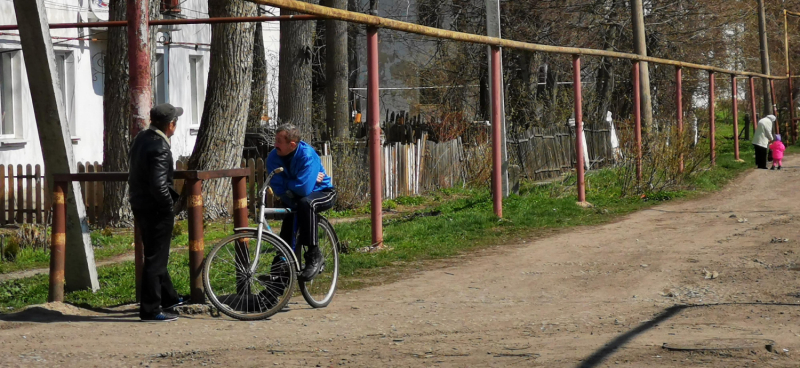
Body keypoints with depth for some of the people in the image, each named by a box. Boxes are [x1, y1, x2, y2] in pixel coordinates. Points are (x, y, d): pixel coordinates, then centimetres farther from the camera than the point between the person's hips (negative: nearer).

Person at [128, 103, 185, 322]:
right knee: (155, 260, -2)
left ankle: (168, 298, 36)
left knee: (156, 255, 22)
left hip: (139, 204, 10)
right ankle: (150, 310, 2)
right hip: (155, 208, -10)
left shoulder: (141, 138, 6)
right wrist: (170, 203, -13)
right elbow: (158, 185, -30)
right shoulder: (159, 148, -24)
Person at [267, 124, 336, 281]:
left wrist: (287, 184, -19)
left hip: (322, 193, -6)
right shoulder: (273, 157, -13)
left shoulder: (307, 155, -29)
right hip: (295, 198, 6)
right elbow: (279, 189, -15)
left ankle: (314, 255, -30)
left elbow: (303, 188, -35)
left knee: (306, 202, -36)